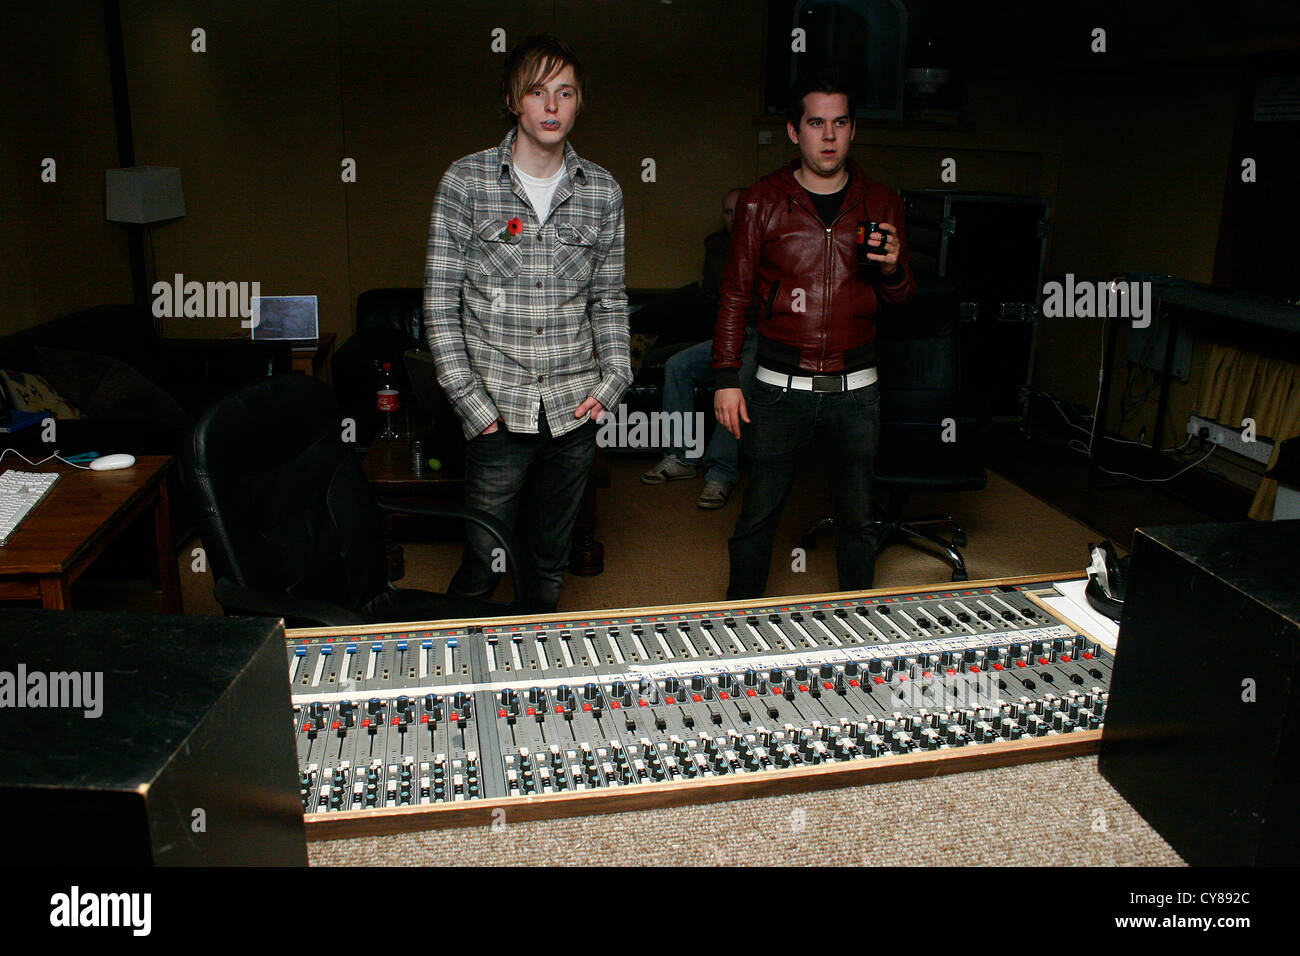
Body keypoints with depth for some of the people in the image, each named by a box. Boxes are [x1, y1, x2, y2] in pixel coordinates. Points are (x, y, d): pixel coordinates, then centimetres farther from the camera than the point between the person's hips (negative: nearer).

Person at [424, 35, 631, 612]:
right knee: (483, 564, 3)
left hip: (574, 411, 3)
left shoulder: (602, 192, 7)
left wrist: (614, 378, -1)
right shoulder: (466, 181, -2)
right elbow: (440, 300, -2)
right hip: (497, 411, -2)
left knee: (549, 564, 14)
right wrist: (469, 401, -8)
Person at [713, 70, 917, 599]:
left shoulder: (881, 202, 7)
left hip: (856, 389, 2)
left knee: (857, 517, 11)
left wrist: (892, 268, -11)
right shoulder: (762, 201, 1)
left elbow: (901, 298, 13)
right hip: (781, 386, -2)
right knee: (758, 513, 4)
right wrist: (726, 380, -4)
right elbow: (735, 295, 2)